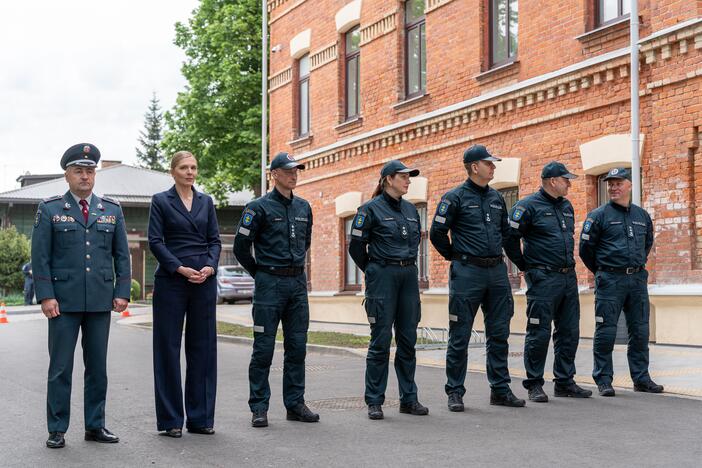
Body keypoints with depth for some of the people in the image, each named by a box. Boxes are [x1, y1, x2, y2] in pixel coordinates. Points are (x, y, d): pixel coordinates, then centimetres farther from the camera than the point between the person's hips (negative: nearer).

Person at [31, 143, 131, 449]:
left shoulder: (112, 210, 10)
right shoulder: (49, 209, 2)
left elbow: (121, 255, 10)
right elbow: (40, 257, -2)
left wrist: (122, 292, 1)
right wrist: (45, 296, -10)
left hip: (100, 301, 3)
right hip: (63, 300, -2)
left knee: (98, 366, 8)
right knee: (60, 367, 2)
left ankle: (95, 426, 18)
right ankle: (57, 430, 10)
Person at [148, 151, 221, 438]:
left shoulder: (206, 202, 12)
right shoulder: (161, 201, 1)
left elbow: (215, 240, 10)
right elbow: (155, 242, -5)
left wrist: (210, 266, -8)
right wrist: (181, 268, -15)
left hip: (204, 281, 4)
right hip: (171, 281, -4)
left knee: (203, 346, 6)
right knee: (168, 347, 0)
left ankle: (200, 417, 15)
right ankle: (170, 420, 8)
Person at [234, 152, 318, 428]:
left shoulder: (303, 207, 12)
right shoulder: (260, 207, -6)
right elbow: (241, 246, -5)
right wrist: (260, 274, 3)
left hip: (298, 283, 6)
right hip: (270, 284, -5)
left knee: (297, 347, 8)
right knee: (264, 348, -1)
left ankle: (295, 404, 16)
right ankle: (259, 408, 6)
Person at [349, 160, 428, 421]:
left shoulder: (411, 209, 13)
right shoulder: (371, 209, -6)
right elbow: (356, 247, -2)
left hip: (409, 276, 6)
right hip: (382, 278, -6)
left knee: (408, 339, 7)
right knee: (381, 340, -3)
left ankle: (409, 399, 15)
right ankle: (374, 402, 4)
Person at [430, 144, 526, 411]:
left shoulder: (496, 198, 14)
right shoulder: (455, 197, -5)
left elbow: (507, 234, 22)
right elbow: (437, 233, -5)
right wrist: (457, 258, 2)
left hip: (497, 272, 6)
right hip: (467, 273, -6)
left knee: (499, 334, 8)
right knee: (459, 336, 0)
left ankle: (500, 389, 17)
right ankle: (455, 392, 8)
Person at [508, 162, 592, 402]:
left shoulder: (567, 206, 15)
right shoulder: (529, 206, -8)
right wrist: (526, 266, -6)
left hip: (568, 277, 8)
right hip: (543, 280, -7)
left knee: (569, 332, 10)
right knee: (539, 333, -4)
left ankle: (565, 382, 19)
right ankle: (534, 385, 5)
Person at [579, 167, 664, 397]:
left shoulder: (642, 215, 12)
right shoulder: (599, 215, -3)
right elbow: (585, 247, -1)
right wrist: (601, 271, 6)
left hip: (638, 279, 5)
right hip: (610, 281, -5)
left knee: (640, 332, 7)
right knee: (606, 332, -3)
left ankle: (641, 378, 17)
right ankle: (603, 380, 4)